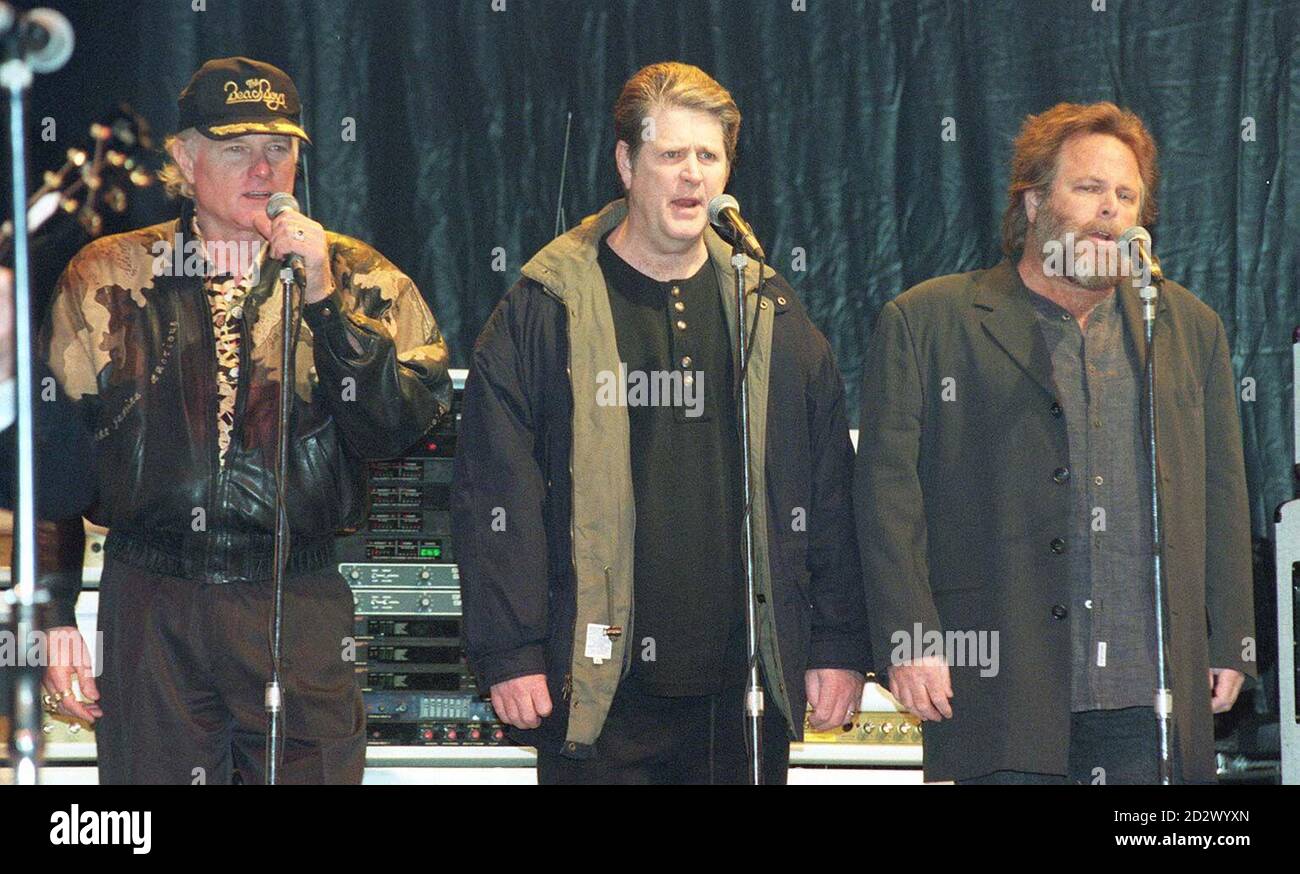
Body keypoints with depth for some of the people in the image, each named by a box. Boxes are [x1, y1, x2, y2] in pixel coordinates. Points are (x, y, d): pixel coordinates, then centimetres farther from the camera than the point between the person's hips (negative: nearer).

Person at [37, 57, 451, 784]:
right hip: (150, 608, 1)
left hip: (300, 611, 0)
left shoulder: (357, 279, 6)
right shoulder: (109, 278, 7)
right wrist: (55, 616, 2)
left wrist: (323, 297, -15)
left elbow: (398, 427, -7)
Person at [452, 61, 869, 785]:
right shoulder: (547, 310, 1)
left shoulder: (771, 314, 12)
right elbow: (496, 495, -2)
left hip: (745, 690, 3)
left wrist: (839, 645, 6)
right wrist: (509, 653, -8)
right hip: (599, 685, -3)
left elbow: (829, 496, 12)